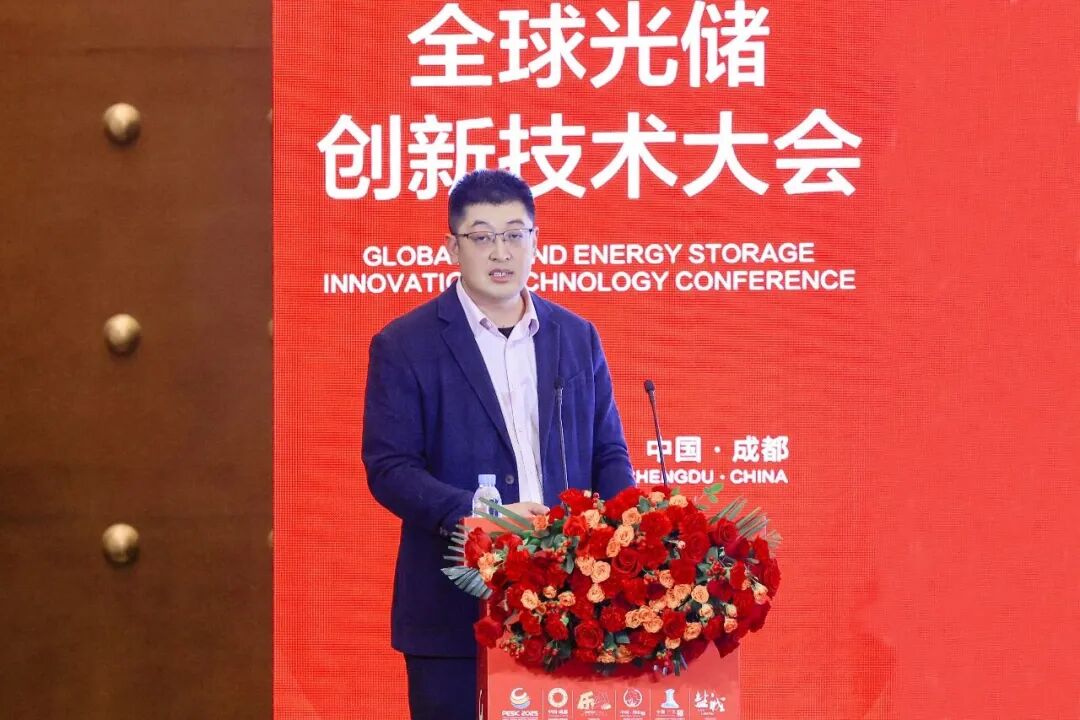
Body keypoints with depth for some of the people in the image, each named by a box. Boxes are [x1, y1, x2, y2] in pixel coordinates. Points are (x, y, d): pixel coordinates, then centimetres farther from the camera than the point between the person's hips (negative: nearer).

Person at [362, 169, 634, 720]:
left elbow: (608, 453, 13)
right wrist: (478, 516, -22)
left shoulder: (577, 337, 10)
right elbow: (388, 468, -8)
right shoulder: (404, 345, -2)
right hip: (455, 609, -3)